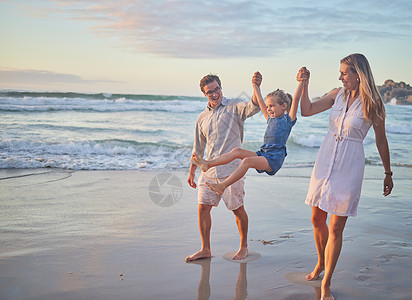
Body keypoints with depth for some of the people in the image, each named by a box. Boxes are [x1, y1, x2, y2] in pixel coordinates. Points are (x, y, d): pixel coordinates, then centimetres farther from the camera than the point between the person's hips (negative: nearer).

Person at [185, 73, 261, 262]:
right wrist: (192, 171, 21)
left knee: (238, 210, 5)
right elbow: (198, 148, 21)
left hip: (231, 170, -5)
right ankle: (205, 249, 18)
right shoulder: (202, 118, 14)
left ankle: (244, 246, 24)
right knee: (202, 207, 4)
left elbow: (253, 107, -24)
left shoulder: (234, 107, -1)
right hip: (209, 171, 5)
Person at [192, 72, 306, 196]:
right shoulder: (271, 119, 22)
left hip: (275, 158, -7)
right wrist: (256, 84, 32)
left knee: (247, 161, -29)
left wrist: (302, 81, -11)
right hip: (263, 153, 7)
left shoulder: (288, 119, 3)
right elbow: (259, 101, 28)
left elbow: (296, 99, -8)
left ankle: (222, 186, -35)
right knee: (237, 151, -10)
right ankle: (207, 164, -17)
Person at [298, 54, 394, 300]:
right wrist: (304, 84, -3)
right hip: (325, 161, 5)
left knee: (336, 229, -2)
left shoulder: (373, 104, -8)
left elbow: (381, 141, 1)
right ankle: (321, 263, 40)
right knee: (317, 219, 14)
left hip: (350, 166, -5)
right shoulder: (338, 95, 4)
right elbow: (307, 111, 8)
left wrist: (388, 173, 9)